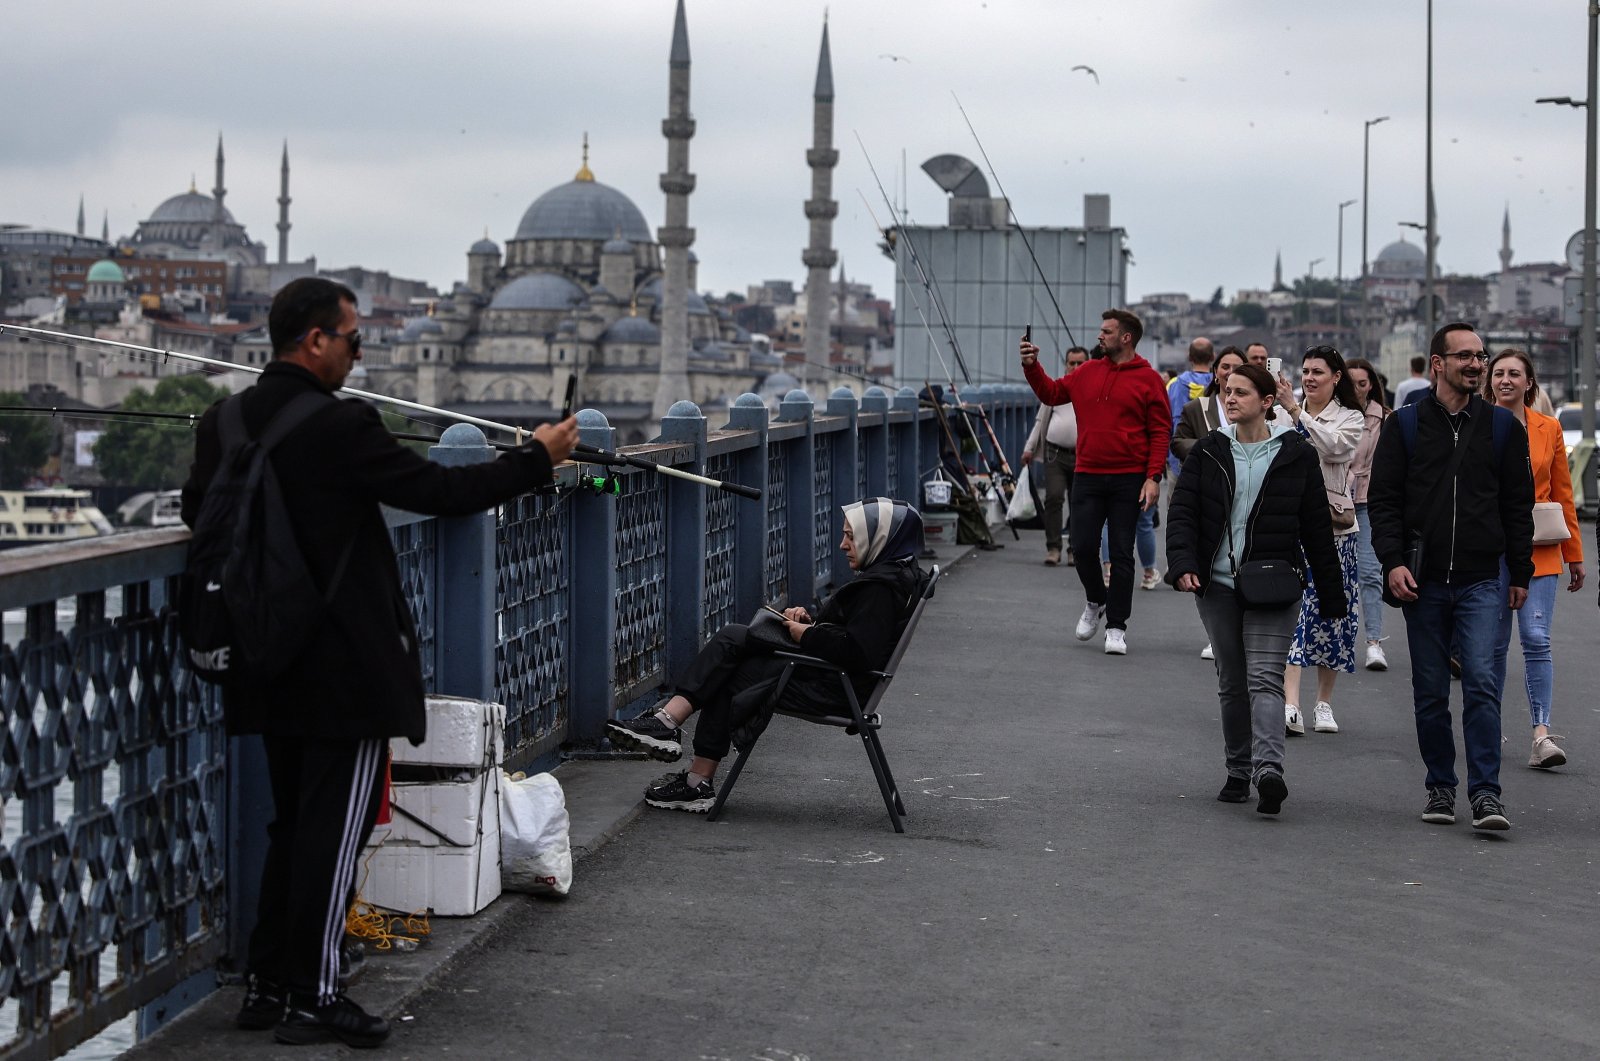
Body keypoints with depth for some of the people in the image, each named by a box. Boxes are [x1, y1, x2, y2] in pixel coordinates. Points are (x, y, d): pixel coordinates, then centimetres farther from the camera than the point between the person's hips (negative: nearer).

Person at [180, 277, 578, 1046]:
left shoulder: (224, 422, 3)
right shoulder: (342, 428, -18)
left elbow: (196, 510, 16)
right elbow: (443, 492, -14)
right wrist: (538, 457, -2)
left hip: (267, 665, 8)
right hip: (345, 667, -7)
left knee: (291, 826, 18)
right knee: (333, 833, 0)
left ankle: (266, 986, 21)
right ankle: (311, 1000, 4)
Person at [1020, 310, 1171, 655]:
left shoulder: (1148, 379, -3)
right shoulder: (1088, 373, 10)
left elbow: (1161, 431, -5)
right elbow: (1052, 393, 21)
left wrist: (1154, 477, -13)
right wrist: (1032, 366, 6)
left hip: (1128, 481, -4)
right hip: (1087, 477, 4)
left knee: (1121, 554, 0)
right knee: (1082, 547, 1)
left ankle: (1116, 626, 6)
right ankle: (1096, 602, 28)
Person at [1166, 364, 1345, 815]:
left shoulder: (1296, 455, 2)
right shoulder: (1208, 452, 7)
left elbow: (1317, 528, 5)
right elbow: (1182, 511, 1)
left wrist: (1330, 595, 5)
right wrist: (1183, 564, -17)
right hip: (1218, 584, 3)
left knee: (1264, 677, -15)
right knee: (1231, 683, 9)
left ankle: (1268, 770, -28)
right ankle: (1238, 772, 18)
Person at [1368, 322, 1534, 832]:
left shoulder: (1502, 425, 7)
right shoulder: (1405, 425, 4)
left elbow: (1519, 504, 11)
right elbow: (1383, 499, 3)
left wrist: (1520, 573, 8)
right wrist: (1393, 561, -9)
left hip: (1482, 580, -1)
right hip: (1422, 581, 1)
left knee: (1481, 682, -12)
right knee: (1430, 692, 6)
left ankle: (1485, 792, -12)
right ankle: (1440, 786, 18)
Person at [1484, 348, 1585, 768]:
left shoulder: (1549, 429, 6)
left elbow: (1563, 495, 11)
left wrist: (1574, 555, 11)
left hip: (1539, 551, 0)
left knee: (1536, 639, -11)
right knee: (1493, 644, 4)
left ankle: (1542, 734, -13)